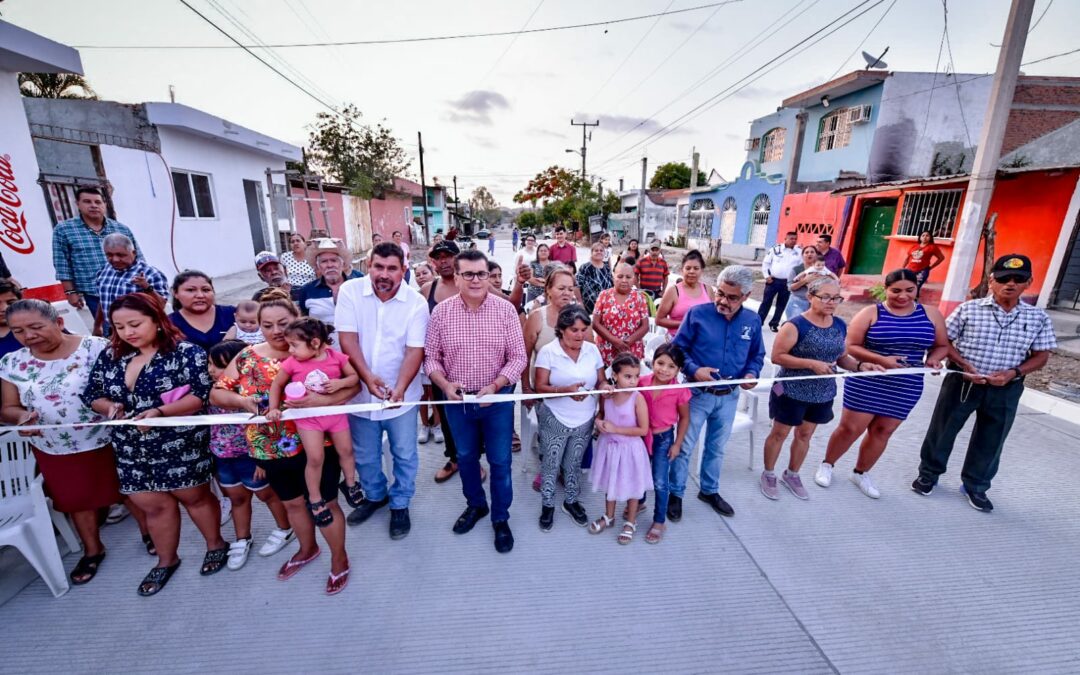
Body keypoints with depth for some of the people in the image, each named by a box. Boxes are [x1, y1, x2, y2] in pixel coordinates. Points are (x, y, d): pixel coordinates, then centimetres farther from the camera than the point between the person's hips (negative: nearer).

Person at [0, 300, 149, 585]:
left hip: (109, 441, -4)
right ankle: (92, 550, 42)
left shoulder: (97, 348, -15)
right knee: (76, 500, 21)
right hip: (54, 450, 4)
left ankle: (149, 533, 36)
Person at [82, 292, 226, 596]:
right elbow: (92, 394, 13)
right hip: (133, 449, 5)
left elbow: (201, 396, -19)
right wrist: (109, 407, -9)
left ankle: (216, 545, 34)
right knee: (153, 505, 16)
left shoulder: (186, 352, -14)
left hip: (181, 446, -5)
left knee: (194, 496, 11)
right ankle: (166, 561, 37)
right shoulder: (110, 357, 5)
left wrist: (159, 412, -30)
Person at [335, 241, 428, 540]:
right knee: (364, 455, 21)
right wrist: (367, 376, -25)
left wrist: (399, 388, -30)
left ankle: (400, 504, 37)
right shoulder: (350, 291, -9)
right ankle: (375, 495, 47)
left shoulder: (416, 302, -13)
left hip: (401, 394, -1)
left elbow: (414, 351, -16)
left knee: (404, 455, 12)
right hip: (360, 390, 2)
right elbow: (348, 338, -13)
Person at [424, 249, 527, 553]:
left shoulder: (505, 310, -9)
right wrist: (445, 385, -18)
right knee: (466, 456, 20)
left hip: (498, 398, -1)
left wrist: (494, 386, -20)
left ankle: (501, 518, 33)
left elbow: (518, 356, -8)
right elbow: (430, 357, -1)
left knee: (500, 461, 10)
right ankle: (475, 504, 46)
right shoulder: (441, 311, -6)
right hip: (457, 399, 2)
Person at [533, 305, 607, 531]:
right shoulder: (548, 351, -13)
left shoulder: (592, 350, -2)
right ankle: (547, 505, 34)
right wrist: (567, 390, -31)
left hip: (584, 420, 3)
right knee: (551, 463, 11)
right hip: (554, 420, -3)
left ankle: (571, 501, 41)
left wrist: (605, 386, -19)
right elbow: (540, 387, -16)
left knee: (574, 463, 19)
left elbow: (600, 381, 4)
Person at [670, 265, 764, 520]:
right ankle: (676, 494, 25)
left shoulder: (752, 321, -1)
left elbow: (757, 355, 11)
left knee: (717, 447, 21)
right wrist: (693, 370, -24)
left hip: (729, 397, 4)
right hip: (698, 393, -4)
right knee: (684, 446, 6)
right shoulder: (697, 314, -14)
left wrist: (751, 373, -9)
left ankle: (709, 491, 42)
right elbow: (677, 348, -9)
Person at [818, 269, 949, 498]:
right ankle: (827, 465, 22)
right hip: (866, 382, -4)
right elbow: (851, 346, -10)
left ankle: (860, 473, 30)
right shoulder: (871, 313, -7)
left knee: (882, 431, 12)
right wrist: (881, 360, -22)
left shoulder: (931, 314, 4)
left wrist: (933, 358, -9)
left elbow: (942, 345, 13)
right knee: (850, 428, 1)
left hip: (906, 387, 4)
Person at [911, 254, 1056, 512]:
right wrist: (964, 364, -15)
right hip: (962, 382, -2)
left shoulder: (1038, 318, 1)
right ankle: (929, 473, 27)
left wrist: (1013, 372, -13)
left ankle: (975, 485, 33)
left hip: (1005, 390, 3)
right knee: (943, 429, 8)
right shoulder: (969, 309, -7)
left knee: (991, 441, 14)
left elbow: (1041, 356, 5)